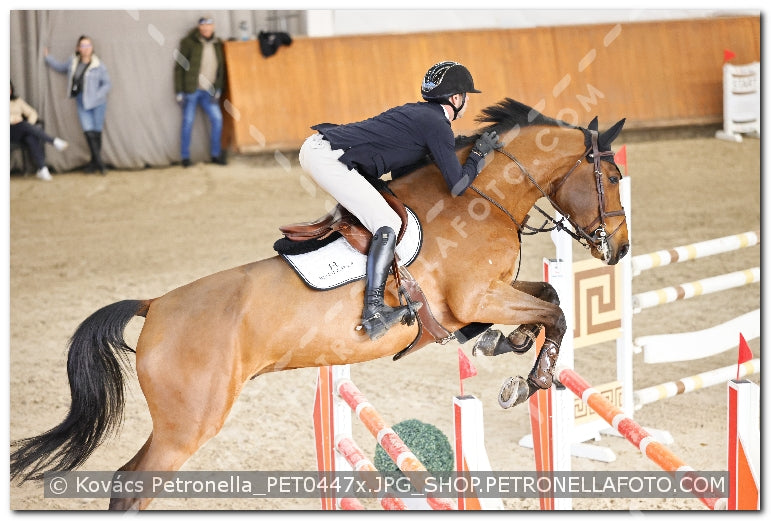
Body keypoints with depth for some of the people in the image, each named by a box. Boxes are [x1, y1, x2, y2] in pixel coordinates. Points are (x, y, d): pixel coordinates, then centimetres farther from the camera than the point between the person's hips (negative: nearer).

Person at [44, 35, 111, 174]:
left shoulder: (99, 66, -7)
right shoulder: (73, 63, 5)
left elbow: (107, 83, -4)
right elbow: (60, 67, 26)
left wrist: (96, 96, -15)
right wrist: (47, 57, 22)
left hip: (97, 104, -3)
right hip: (82, 104, 3)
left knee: (97, 132, 2)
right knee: (88, 131, -8)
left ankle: (95, 161, 14)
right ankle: (98, 161, -5)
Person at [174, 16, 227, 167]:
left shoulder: (217, 44, 6)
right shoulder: (189, 43, -7)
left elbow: (221, 69, 12)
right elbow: (179, 67, -6)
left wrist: (218, 90, 3)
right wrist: (179, 92, -9)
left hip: (208, 91, 4)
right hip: (190, 90, -4)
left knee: (217, 118, -6)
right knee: (188, 122, -1)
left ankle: (216, 154, 5)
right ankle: (185, 157, 9)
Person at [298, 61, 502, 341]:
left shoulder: (417, 113, 22)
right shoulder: (438, 125, -5)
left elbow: (402, 169, 31)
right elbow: (458, 185, -8)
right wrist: (479, 153, 7)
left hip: (315, 147, 10)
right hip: (327, 157, -10)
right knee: (388, 225, -15)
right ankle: (373, 311, -23)